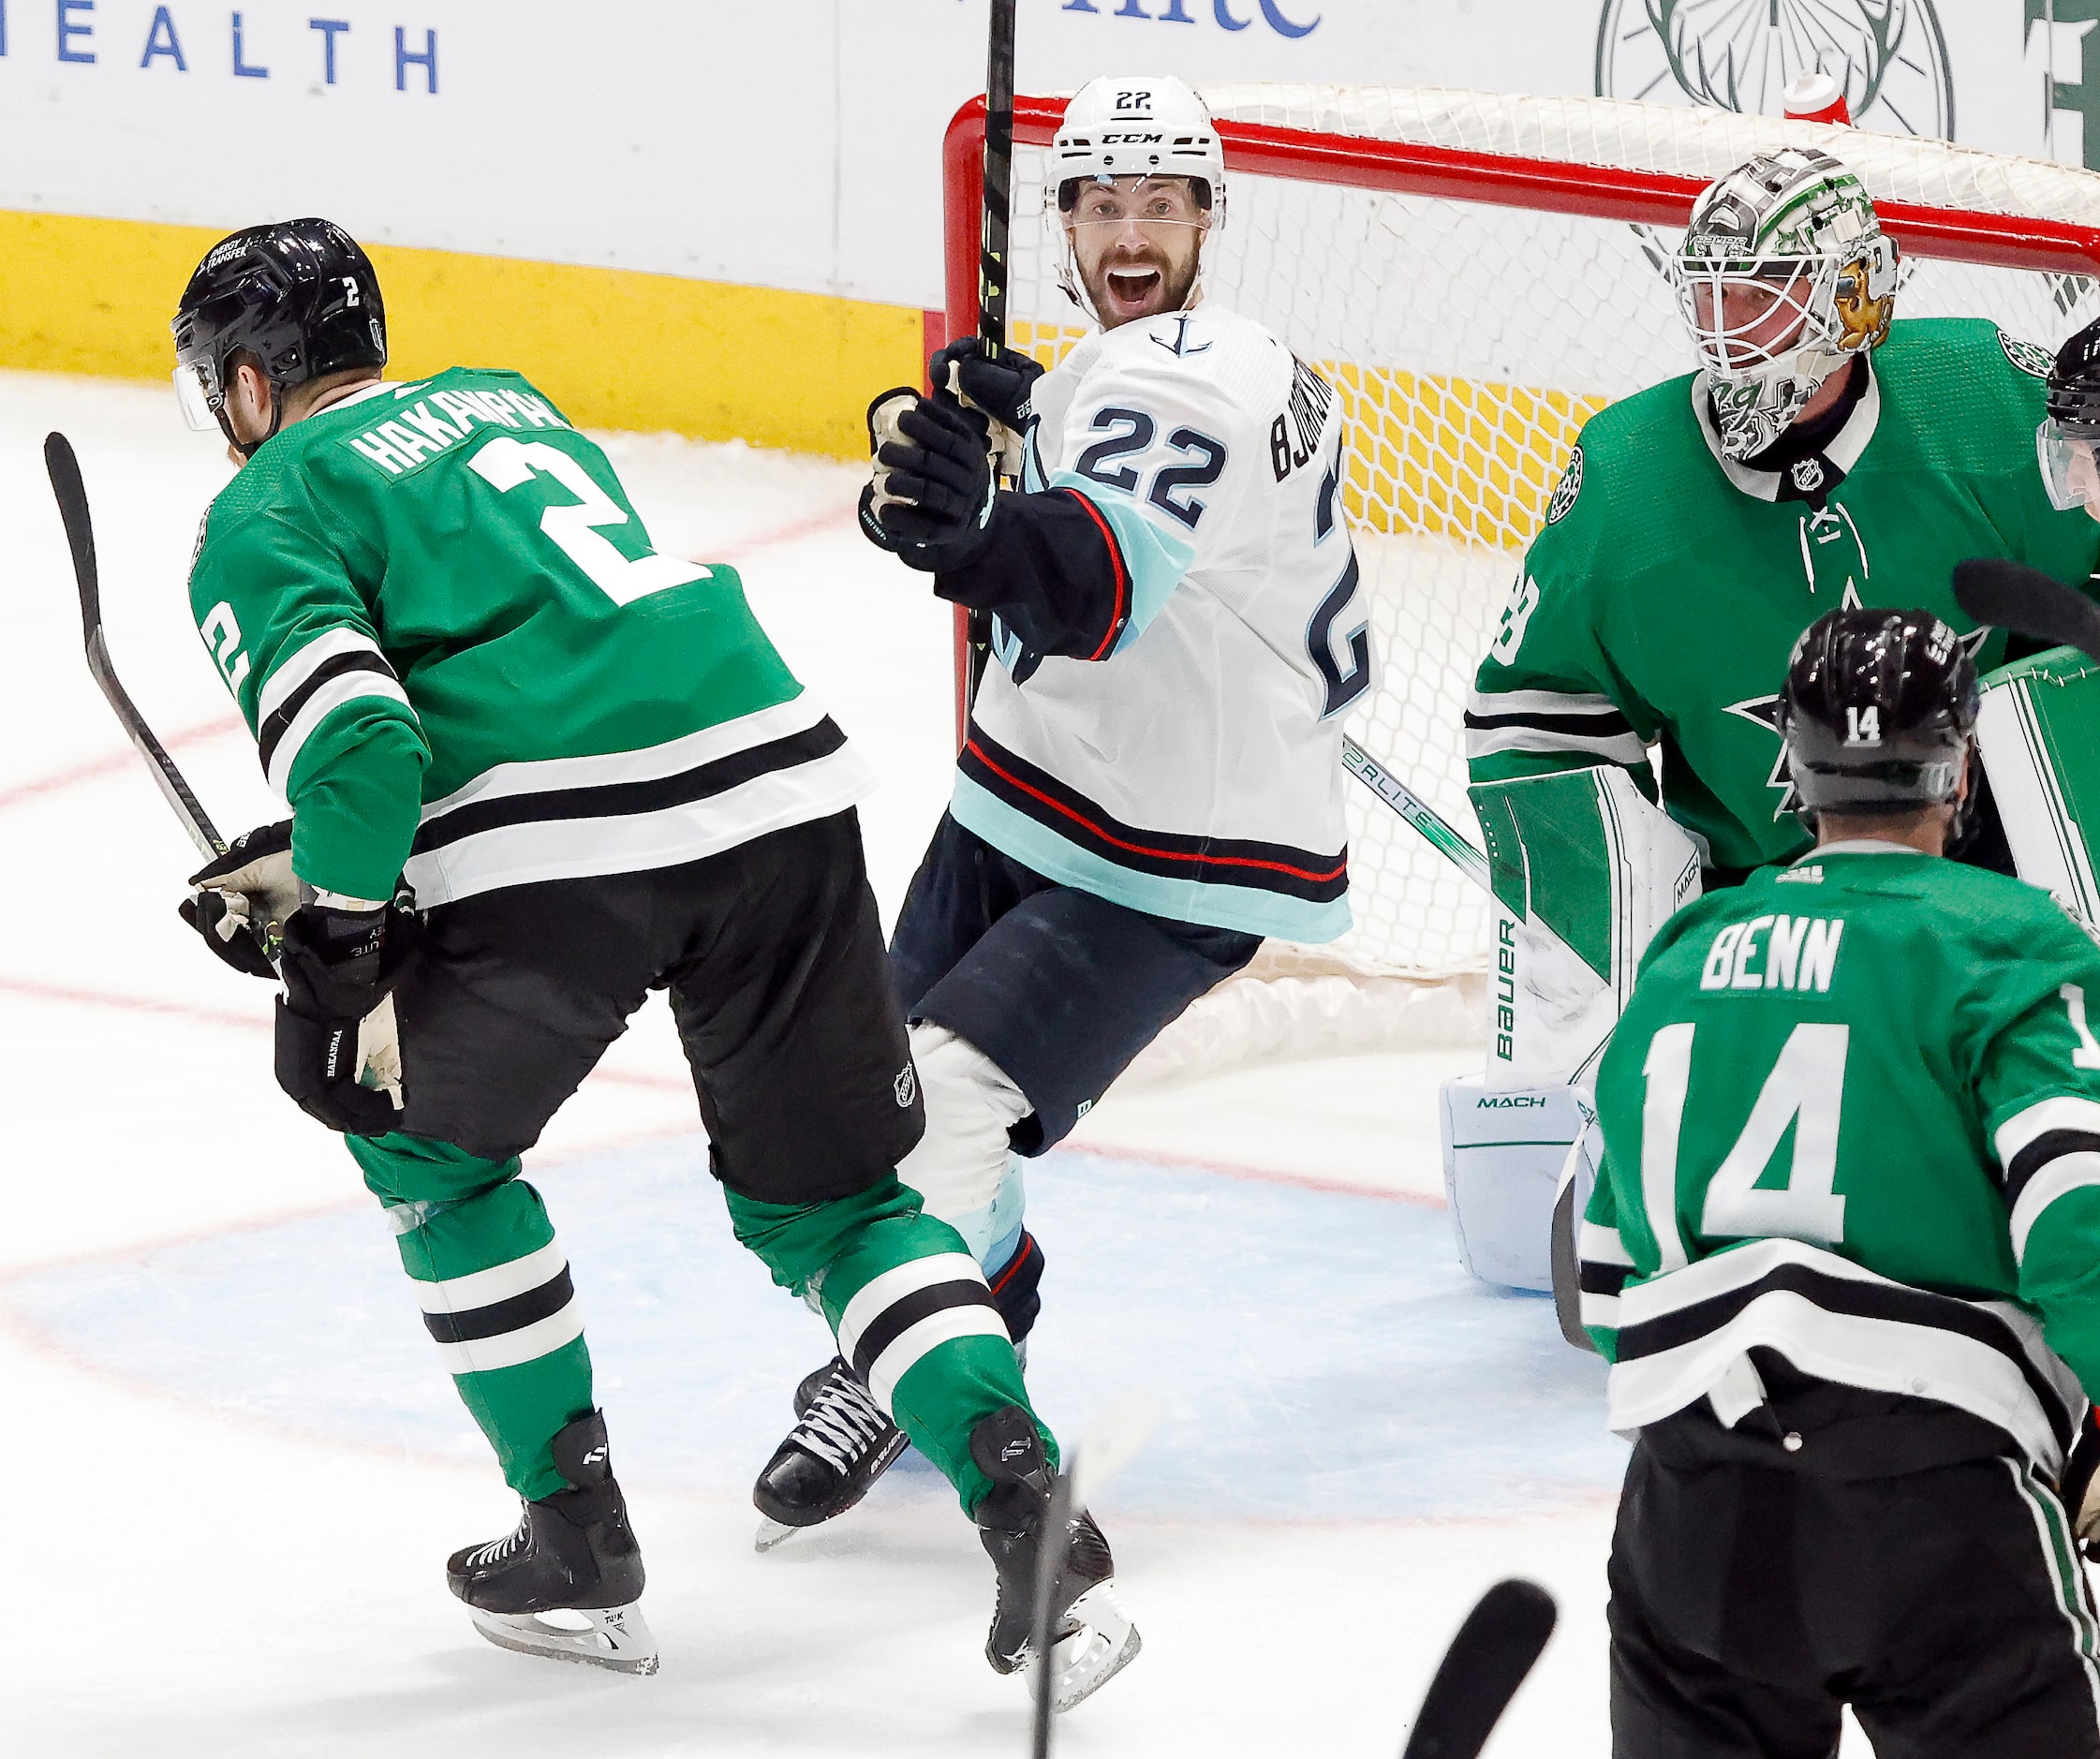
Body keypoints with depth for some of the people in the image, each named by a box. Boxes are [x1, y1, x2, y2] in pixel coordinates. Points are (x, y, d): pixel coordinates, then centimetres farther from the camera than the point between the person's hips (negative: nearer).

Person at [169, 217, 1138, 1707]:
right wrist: (315, 858, 32)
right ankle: (1023, 1489, -4)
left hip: (560, 855, -6)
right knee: (827, 1196, 18)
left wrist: (338, 936, 5)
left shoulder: (262, 517, 8)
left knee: (428, 1136, 22)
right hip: (781, 784, 6)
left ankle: (578, 1538, 22)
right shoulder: (506, 404, 30)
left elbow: (354, 744, -9)